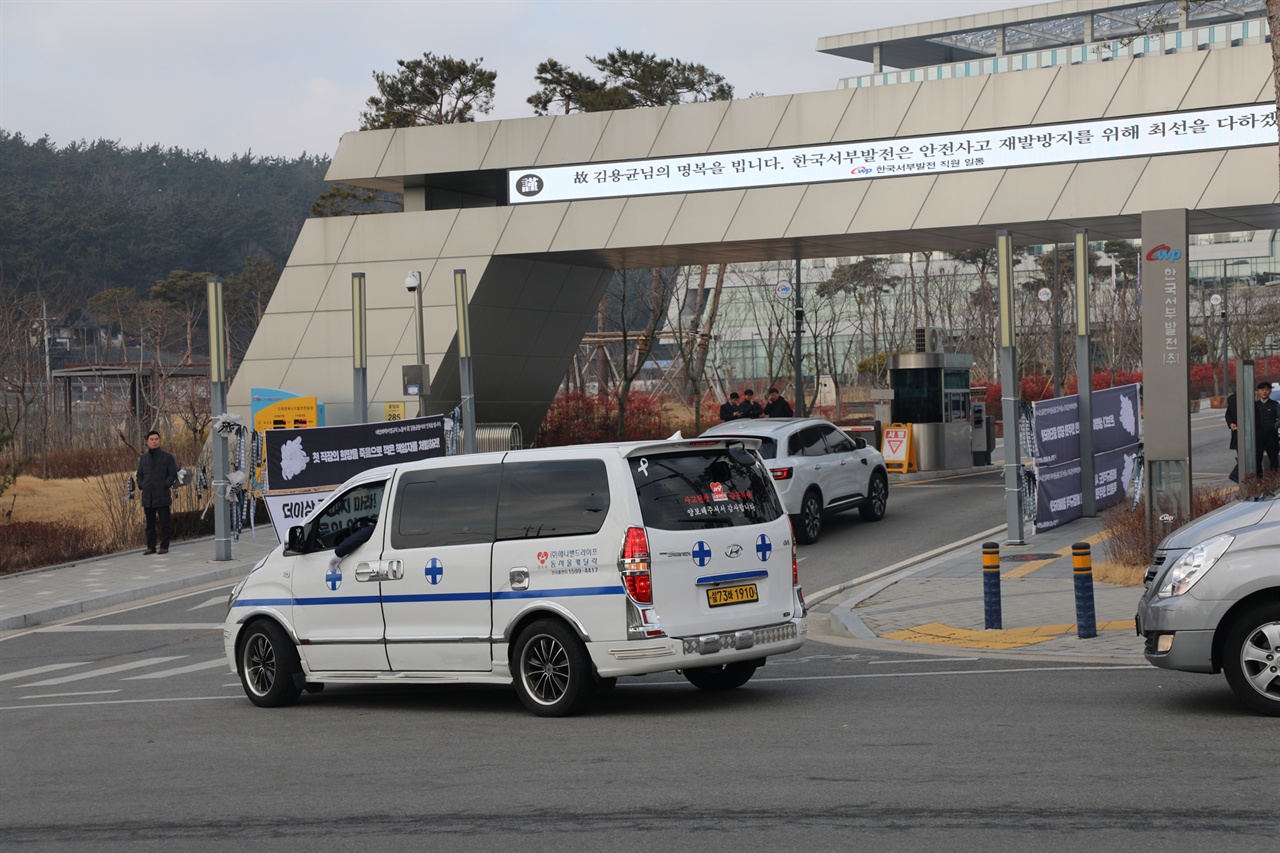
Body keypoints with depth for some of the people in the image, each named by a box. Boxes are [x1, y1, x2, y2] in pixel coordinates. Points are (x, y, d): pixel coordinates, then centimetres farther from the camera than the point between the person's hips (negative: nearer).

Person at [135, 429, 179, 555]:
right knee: (150, 524, 6)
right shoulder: (143, 458, 12)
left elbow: (173, 475, 0)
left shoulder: (167, 457, 1)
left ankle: (164, 546, 3)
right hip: (148, 497, 3)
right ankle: (151, 547, 10)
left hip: (162, 496, -3)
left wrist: (165, 486, -11)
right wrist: (142, 487, 4)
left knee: (165, 523, -3)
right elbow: (139, 475, 19)